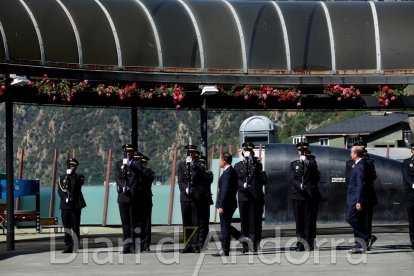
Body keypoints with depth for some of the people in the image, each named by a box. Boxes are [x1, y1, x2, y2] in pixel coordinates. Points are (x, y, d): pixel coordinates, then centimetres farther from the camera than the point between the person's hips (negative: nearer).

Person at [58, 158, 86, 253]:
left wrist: (70, 175, -10)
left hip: (76, 205, -2)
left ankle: (75, 247, -4)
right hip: (65, 205, 2)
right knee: (67, 227, 4)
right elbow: (60, 191, 5)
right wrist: (65, 198, -10)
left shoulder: (79, 178, 8)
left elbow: (76, 186, -11)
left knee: (75, 227, -5)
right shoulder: (62, 178, 15)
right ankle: (68, 247, 9)